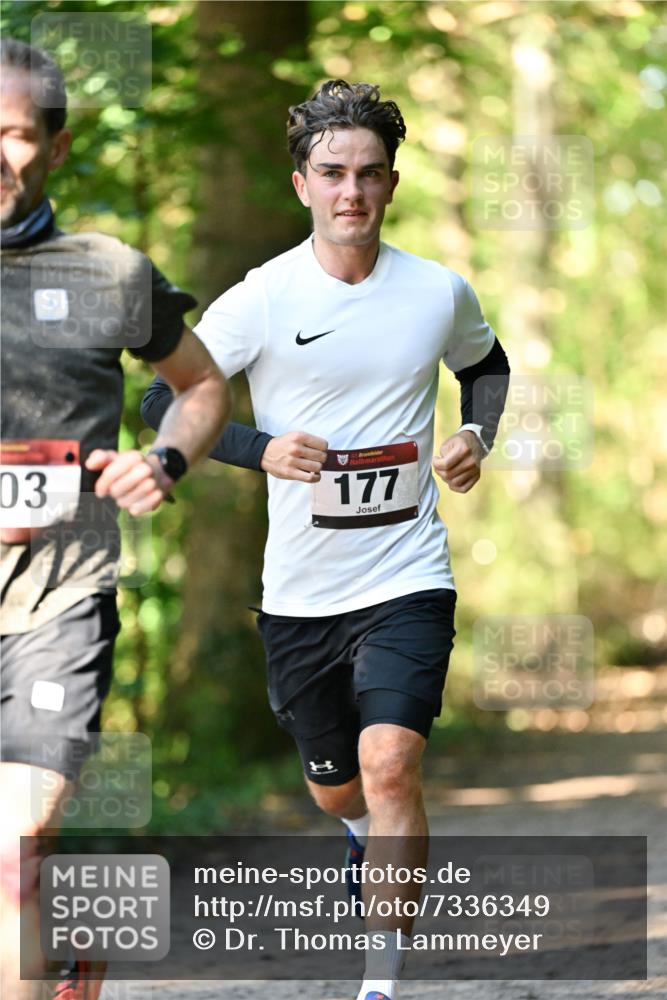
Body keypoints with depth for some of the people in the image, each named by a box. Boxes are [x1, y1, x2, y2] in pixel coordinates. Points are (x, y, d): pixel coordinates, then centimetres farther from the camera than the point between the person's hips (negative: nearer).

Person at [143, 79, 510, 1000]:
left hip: (407, 578, -1)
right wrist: (262, 449, -20)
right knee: (334, 787, 18)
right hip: (299, 591, 1)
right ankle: (366, 836, 57)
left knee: (389, 764, -22)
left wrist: (476, 436, 2)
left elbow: (487, 364, 21)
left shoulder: (440, 292, -1)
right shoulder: (261, 300, -10)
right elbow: (163, 402, -5)